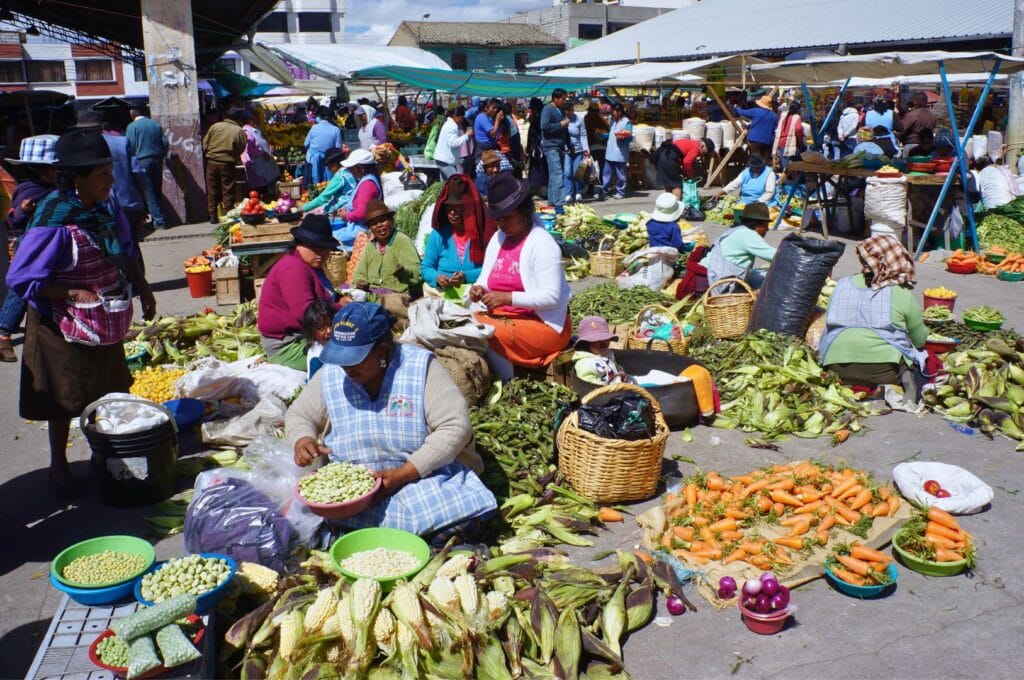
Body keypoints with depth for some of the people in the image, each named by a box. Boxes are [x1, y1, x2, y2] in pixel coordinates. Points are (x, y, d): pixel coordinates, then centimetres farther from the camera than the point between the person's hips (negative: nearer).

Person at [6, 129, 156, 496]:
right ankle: (59, 466, 30)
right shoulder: (53, 220, -26)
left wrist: (143, 287, 4)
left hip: (105, 324, 7)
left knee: (108, 394, 19)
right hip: (65, 328, -7)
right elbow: (21, 278, -22)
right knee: (65, 400, 9)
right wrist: (75, 294, -25)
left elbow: (126, 251, 14)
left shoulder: (104, 207, -4)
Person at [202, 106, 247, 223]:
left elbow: (205, 144, 4)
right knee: (228, 191, 5)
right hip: (228, 164, -2)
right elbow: (242, 150, -2)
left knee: (212, 191, 11)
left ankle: (213, 216, 14)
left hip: (212, 162, 3)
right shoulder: (239, 131, -6)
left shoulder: (215, 126, 1)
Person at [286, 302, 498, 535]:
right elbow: (299, 417, 12)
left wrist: (404, 473, -24)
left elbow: (455, 426, -18)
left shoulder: (421, 367, -15)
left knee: (462, 507, -28)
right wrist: (303, 440, -13)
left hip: (425, 473, -3)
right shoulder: (330, 374, -3)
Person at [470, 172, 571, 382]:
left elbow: (552, 296, -22)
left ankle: (508, 385, -7)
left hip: (545, 324, -7)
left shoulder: (543, 245, -15)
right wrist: (479, 289, -10)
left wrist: (508, 297, -27)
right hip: (504, 316, 7)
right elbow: (486, 277, 15)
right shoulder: (498, 239, 8)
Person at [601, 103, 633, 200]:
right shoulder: (613, 121, 15)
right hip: (610, 153, 7)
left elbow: (630, 137, -11)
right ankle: (603, 191, 10)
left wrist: (623, 137, -28)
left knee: (620, 174, 3)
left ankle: (620, 192, 13)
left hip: (620, 153, -7)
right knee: (606, 173, 7)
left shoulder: (626, 122, -9)